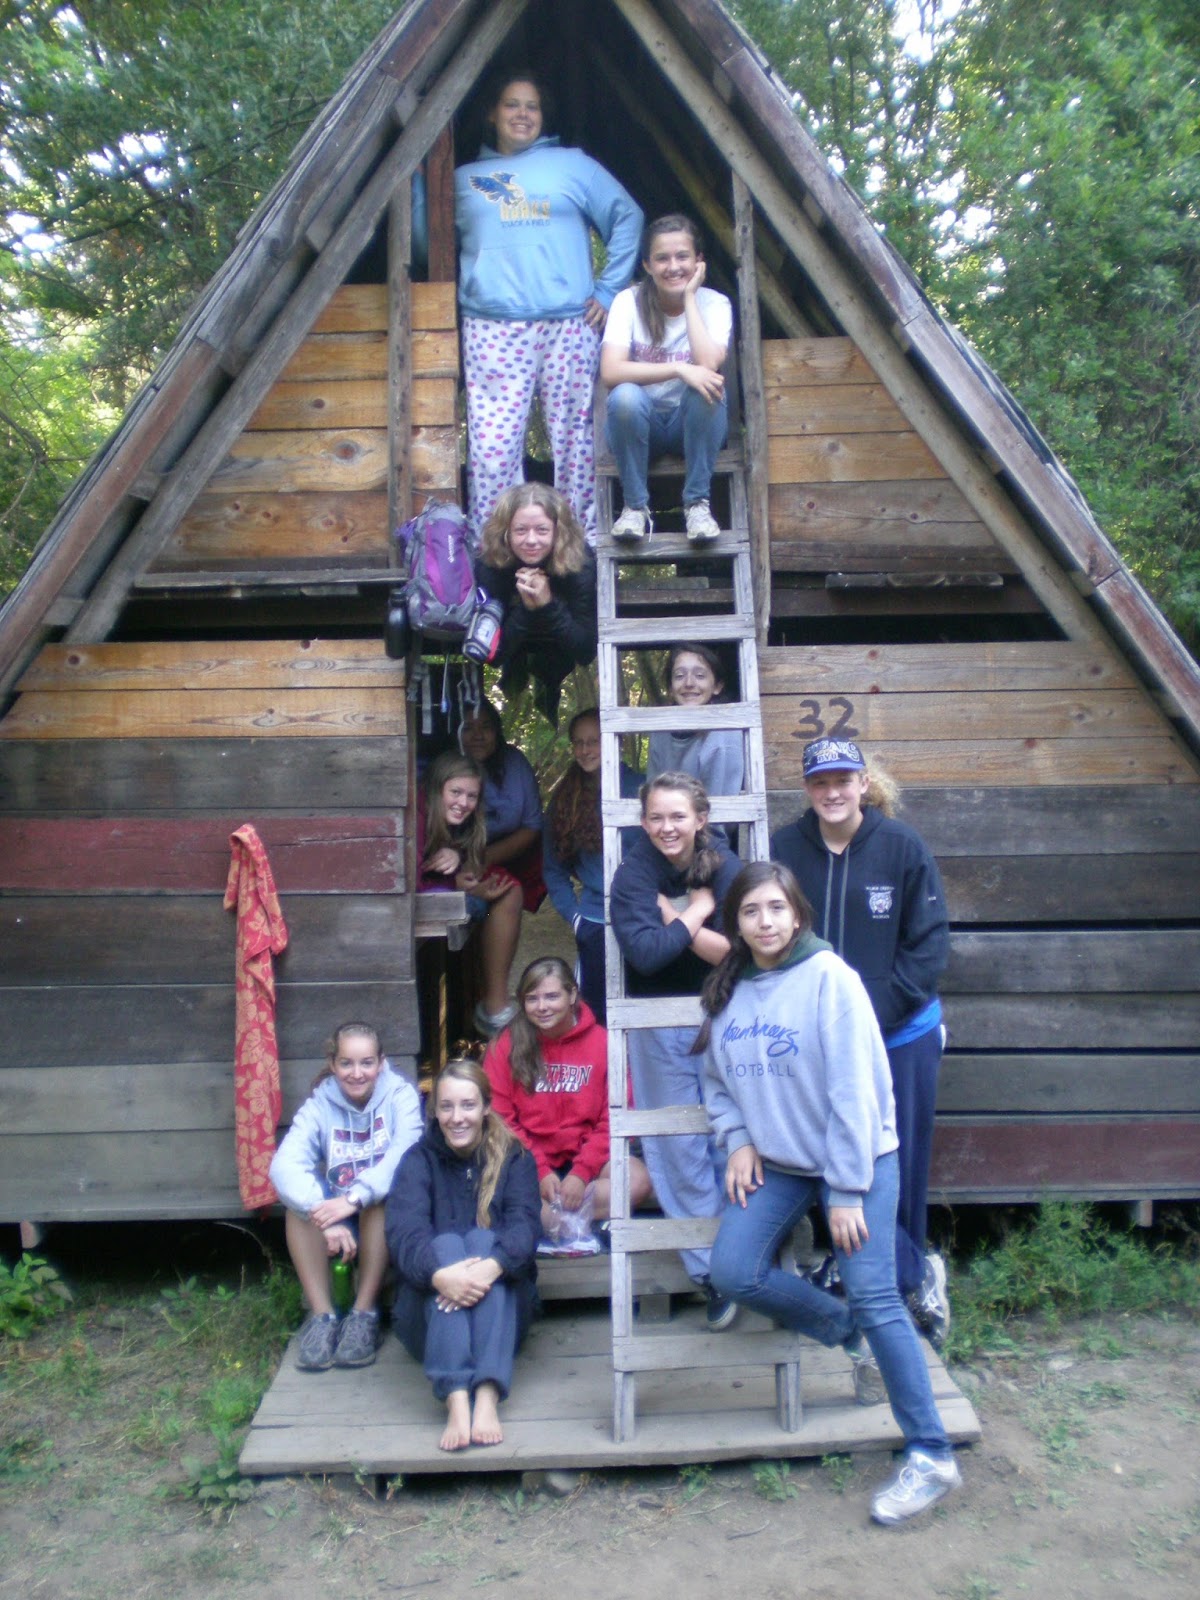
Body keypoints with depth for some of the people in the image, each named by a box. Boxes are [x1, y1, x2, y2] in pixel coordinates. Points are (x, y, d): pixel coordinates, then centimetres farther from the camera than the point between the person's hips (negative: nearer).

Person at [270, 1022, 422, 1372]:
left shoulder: (400, 1096, -9)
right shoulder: (320, 1104, -6)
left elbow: (406, 1153, -29)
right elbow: (284, 1165, -24)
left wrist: (356, 1198, -43)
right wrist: (326, 1217, -40)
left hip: (387, 1218, -2)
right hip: (336, 1220, 2)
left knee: (378, 1192, -33)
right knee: (298, 1199, -26)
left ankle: (364, 1313, -21)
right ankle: (321, 1315, -20)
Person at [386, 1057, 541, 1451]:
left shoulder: (513, 1158, 5)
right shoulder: (418, 1160, 3)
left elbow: (524, 1225, -15)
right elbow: (403, 1231, -17)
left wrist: (493, 1266, -38)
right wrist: (438, 1274, -40)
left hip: (502, 1311, 1)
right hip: (428, 1320, 0)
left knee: (484, 1241, -27)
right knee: (446, 1244, -28)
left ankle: (488, 1397, -45)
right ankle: (456, 1399, -47)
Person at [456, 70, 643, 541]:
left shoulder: (574, 164, 17)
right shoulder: (464, 178, 20)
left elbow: (627, 218, 14)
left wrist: (609, 288, 5)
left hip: (570, 324, 0)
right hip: (492, 330, 0)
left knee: (574, 438, -1)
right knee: (492, 442, -8)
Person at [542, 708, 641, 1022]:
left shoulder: (637, 788, 3)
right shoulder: (564, 799, 11)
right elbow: (553, 867, 14)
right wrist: (573, 916, 3)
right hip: (595, 919, 2)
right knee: (600, 1009, -4)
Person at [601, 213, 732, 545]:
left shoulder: (714, 303, -6)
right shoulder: (629, 302, -8)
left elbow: (708, 365, -25)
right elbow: (610, 372, -23)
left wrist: (689, 298, -18)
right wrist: (678, 369, -32)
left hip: (695, 422, 1)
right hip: (640, 422, 0)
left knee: (706, 388, -32)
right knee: (625, 396, -33)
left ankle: (697, 503, -20)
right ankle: (635, 506, -17)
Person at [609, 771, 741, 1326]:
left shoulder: (726, 868, -8)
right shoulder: (633, 873, -11)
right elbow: (644, 954, -24)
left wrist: (675, 920, -19)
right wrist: (696, 912, -16)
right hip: (658, 1027, 0)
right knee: (679, 1149, 5)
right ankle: (712, 1271, 18)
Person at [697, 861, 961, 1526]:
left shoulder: (828, 978, -17)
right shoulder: (726, 991, 1)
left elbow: (854, 1090, -17)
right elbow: (717, 1081, 13)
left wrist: (847, 1192, -17)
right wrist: (737, 1141, -3)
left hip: (857, 1157, -5)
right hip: (776, 1163, 6)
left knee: (875, 1298, -9)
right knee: (733, 1272, -7)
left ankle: (931, 1456, 9)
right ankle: (851, 1336, 18)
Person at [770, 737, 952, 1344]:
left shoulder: (902, 846, -8)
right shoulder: (784, 848, -6)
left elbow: (929, 943, -6)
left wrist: (878, 1009, -14)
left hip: (900, 1035, -1)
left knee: (900, 1162, 12)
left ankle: (896, 1282, 34)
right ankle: (916, 1273, 22)